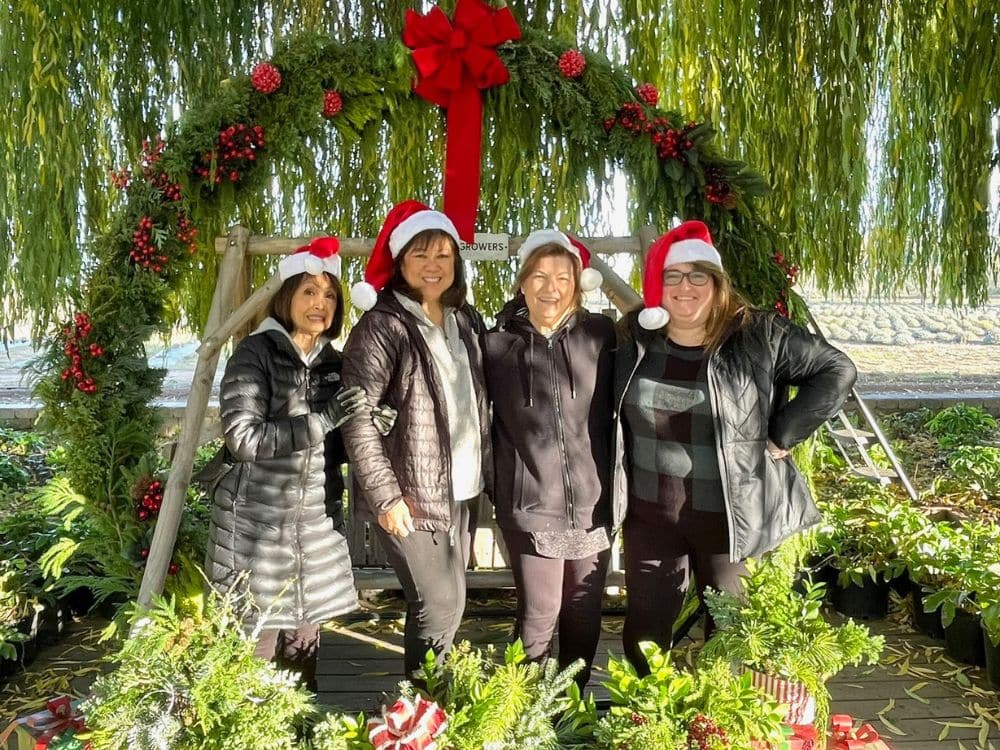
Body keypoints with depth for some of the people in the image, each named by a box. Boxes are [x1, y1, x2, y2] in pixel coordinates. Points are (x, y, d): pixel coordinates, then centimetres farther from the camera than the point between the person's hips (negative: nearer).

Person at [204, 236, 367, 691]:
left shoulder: (332, 363, 9)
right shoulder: (255, 353, -9)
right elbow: (241, 439, -19)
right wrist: (320, 419, -24)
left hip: (317, 526, 5)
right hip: (257, 525, -5)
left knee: (304, 649, 13)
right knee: (253, 650, 2)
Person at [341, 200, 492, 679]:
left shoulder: (466, 321, 10)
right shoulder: (381, 326, -11)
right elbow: (358, 418, -15)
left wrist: (488, 475, 10)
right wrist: (385, 495, -18)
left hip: (463, 492, 6)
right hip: (411, 497, -6)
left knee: (440, 603, 16)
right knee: (442, 605, -2)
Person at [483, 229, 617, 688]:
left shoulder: (601, 335, 1)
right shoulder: (497, 344, -1)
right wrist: (497, 489, 6)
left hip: (592, 502, 2)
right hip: (530, 505, -2)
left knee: (584, 615, 13)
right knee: (539, 614, 2)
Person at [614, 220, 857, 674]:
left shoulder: (759, 336, -9)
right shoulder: (635, 337, 2)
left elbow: (836, 371, -5)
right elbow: (616, 417, 16)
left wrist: (782, 436, -10)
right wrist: (619, 492, 10)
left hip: (731, 515, -3)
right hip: (650, 513, 3)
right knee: (645, 628, 14)